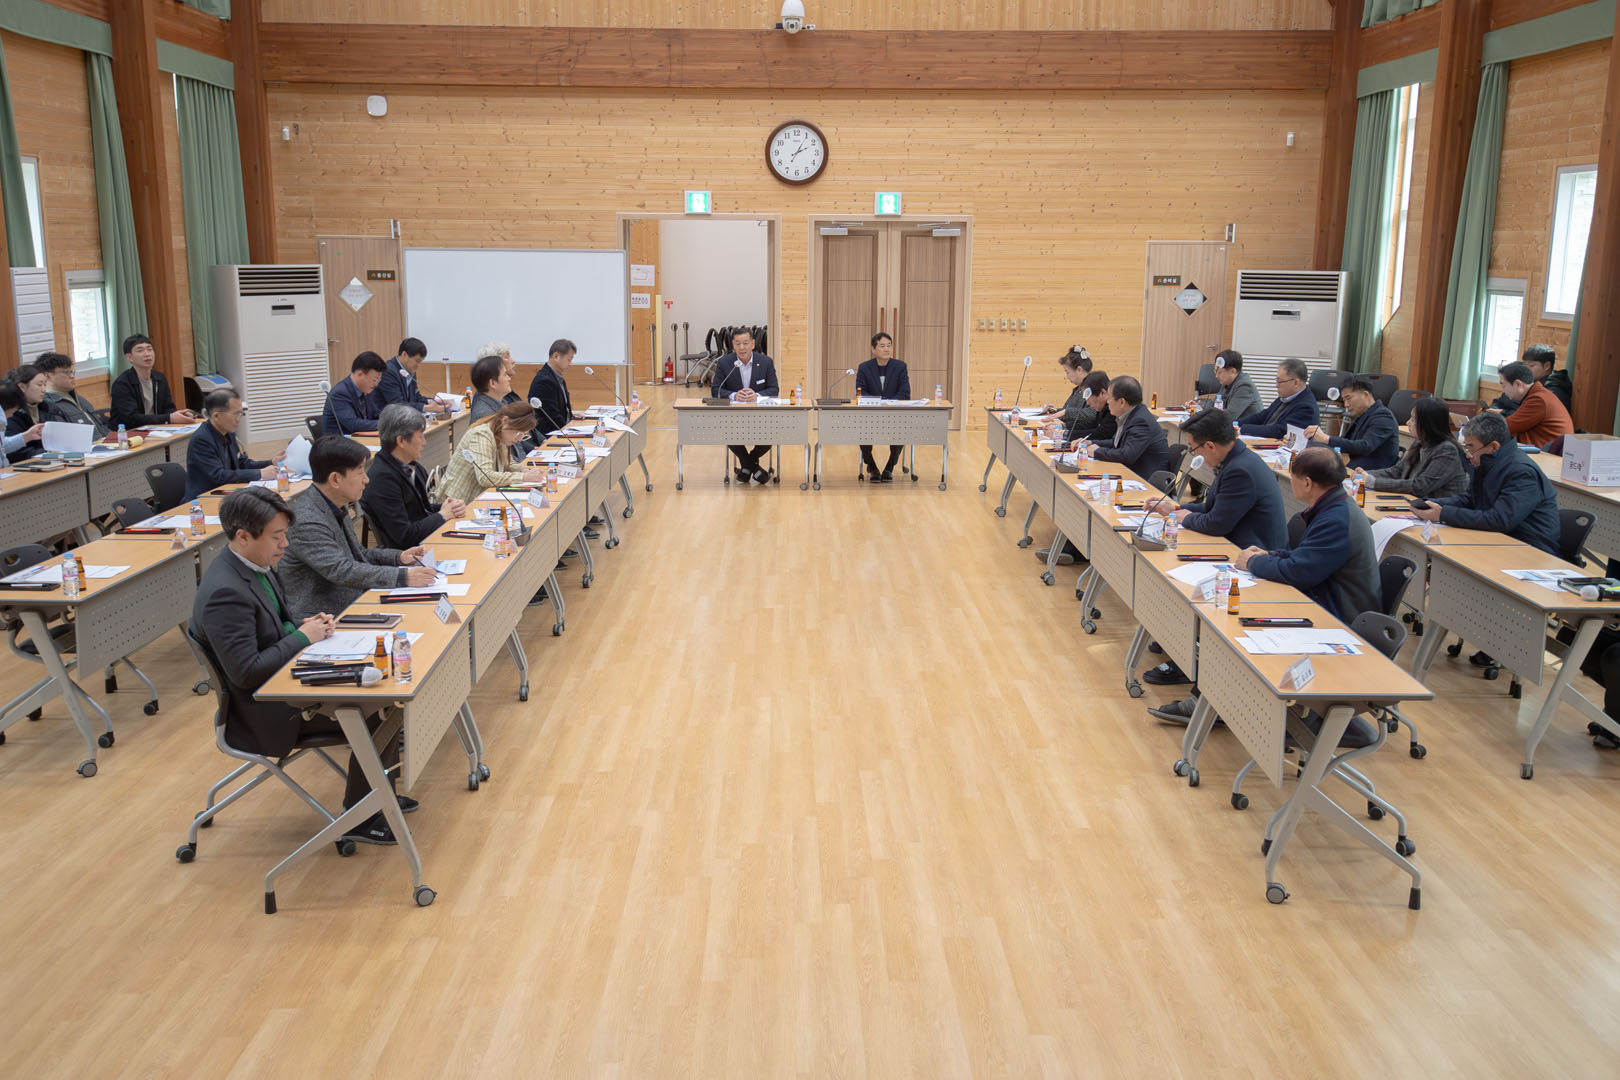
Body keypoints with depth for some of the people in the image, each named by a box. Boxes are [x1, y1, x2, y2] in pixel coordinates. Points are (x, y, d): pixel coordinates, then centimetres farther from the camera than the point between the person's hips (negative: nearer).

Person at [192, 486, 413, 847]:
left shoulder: (259, 564, 3)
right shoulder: (224, 593, -27)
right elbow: (246, 672, -28)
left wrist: (308, 621, 1)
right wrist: (302, 637, -19)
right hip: (267, 712, -10)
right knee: (381, 711, -15)